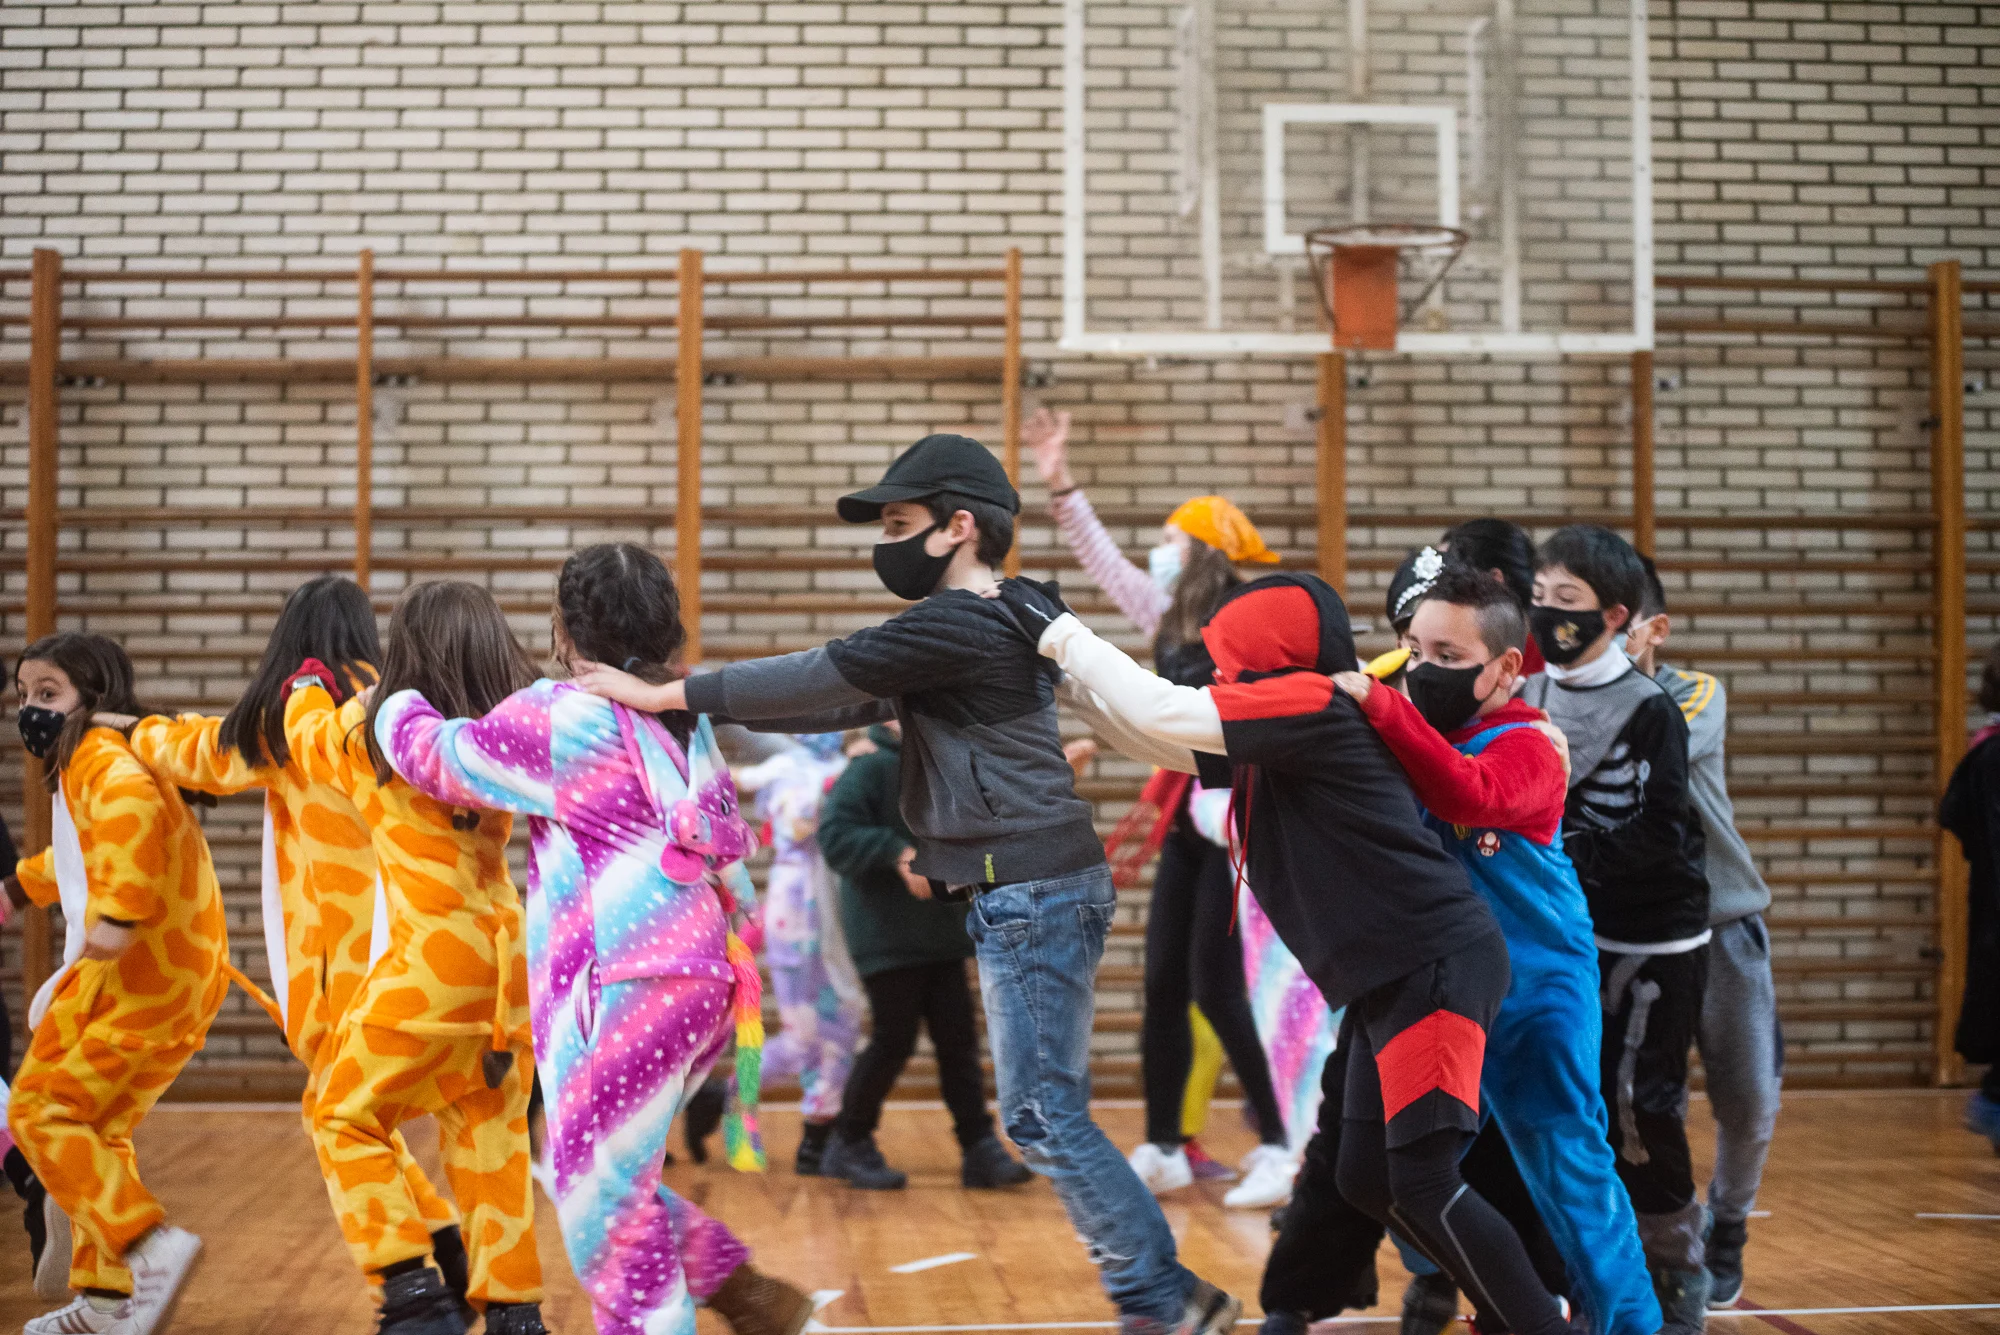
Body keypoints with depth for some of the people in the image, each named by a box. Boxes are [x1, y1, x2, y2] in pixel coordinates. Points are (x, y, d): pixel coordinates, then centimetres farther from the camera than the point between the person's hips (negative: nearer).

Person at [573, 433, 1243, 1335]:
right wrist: (709, 705, 14)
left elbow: (824, 676, -17)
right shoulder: (994, 621, 17)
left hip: (1032, 896, -10)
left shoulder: (959, 622, -14)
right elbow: (847, 703, 18)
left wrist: (662, 695, -12)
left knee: (1045, 1118, -6)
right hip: (1027, 895, 10)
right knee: (1045, 1116, 13)